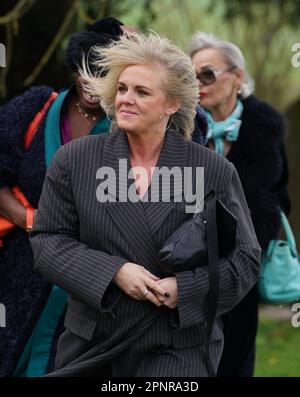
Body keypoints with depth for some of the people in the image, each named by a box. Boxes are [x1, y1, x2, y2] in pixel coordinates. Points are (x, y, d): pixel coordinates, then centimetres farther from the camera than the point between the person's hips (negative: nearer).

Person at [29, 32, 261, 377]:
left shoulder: (215, 172, -4)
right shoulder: (74, 160, 0)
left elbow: (245, 260, 0)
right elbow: (47, 240, -1)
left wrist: (186, 289, -16)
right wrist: (113, 271, -15)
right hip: (91, 346, 2)